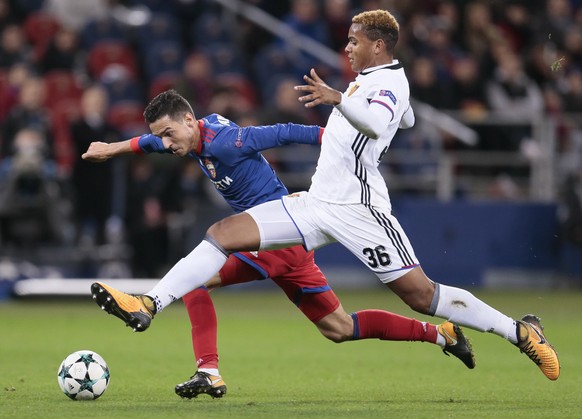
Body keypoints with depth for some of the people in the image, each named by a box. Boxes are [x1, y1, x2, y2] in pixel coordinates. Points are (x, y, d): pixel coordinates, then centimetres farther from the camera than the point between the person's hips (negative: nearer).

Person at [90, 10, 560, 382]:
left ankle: (520, 332, 4)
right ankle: (149, 305, -10)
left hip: (357, 208, -9)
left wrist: (337, 98, -49)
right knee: (224, 232, -5)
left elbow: (378, 124, -34)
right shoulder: (369, 79, 17)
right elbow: (406, 118, 38)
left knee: (422, 295, -10)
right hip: (317, 202, 9)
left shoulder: (388, 82, -10)